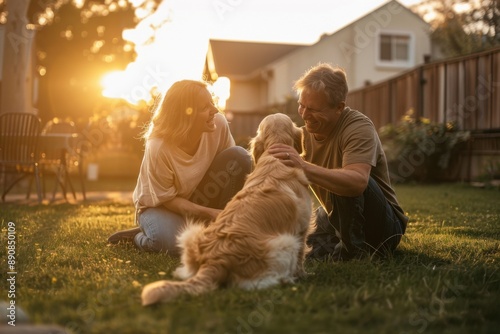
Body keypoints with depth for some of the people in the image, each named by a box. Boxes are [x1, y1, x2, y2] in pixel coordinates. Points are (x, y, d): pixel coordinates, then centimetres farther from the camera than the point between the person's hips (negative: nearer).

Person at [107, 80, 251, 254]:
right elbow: (167, 199, -21)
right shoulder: (158, 148, -31)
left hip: (198, 197, 5)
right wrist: (208, 212, -30)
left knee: (239, 156, -19)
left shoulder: (219, 124, -21)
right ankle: (140, 236, 0)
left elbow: (233, 162, -7)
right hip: (158, 205, -5)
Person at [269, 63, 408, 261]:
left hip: (383, 227, -6)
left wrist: (304, 167, -53)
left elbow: (358, 181, -43)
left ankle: (353, 249, -16)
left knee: (345, 180, -33)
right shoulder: (304, 134, -4)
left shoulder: (359, 127, -23)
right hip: (336, 220, 7)